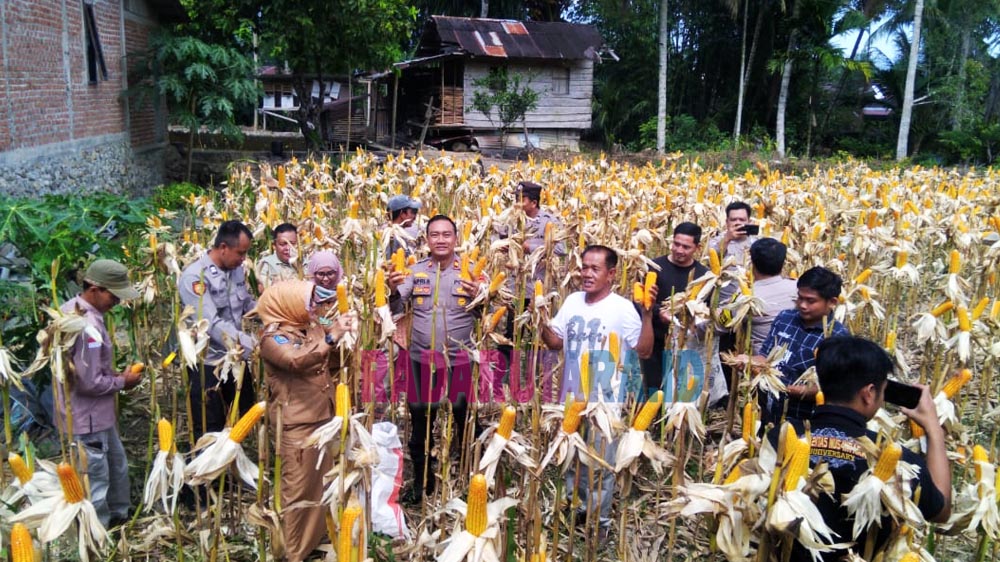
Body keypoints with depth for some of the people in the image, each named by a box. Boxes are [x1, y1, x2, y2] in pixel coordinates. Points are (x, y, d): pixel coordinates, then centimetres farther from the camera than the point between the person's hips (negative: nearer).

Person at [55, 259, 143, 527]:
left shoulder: (70, 308, 3)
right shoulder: (89, 326, -29)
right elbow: (89, 383, -26)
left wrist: (113, 373, 7)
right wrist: (122, 382, -10)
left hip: (94, 413, 10)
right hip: (87, 418, -10)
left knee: (117, 465, 26)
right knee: (95, 480, 5)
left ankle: (118, 515, 44)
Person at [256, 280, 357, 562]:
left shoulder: (310, 327, 11)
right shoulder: (273, 337, -13)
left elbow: (332, 362, 19)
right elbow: (297, 360, -33)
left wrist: (344, 335, 3)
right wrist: (331, 335, -37)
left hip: (323, 417, 8)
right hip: (296, 424, -8)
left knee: (322, 483, 19)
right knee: (298, 488, 1)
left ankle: (316, 538, 36)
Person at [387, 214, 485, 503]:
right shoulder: (415, 271, 2)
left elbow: (485, 317, -1)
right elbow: (397, 310, 0)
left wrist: (478, 296, -20)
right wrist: (394, 290, -20)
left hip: (460, 359, -1)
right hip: (422, 358, 2)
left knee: (465, 421, 12)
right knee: (420, 421, 14)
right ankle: (422, 480, 33)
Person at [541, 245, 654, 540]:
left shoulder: (622, 308, -13)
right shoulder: (572, 301, 2)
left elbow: (644, 351, -15)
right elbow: (555, 342, 10)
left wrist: (648, 314, -26)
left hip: (605, 402, -5)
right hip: (572, 397, 5)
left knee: (600, 466, 8)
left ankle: (599, 519, 27)